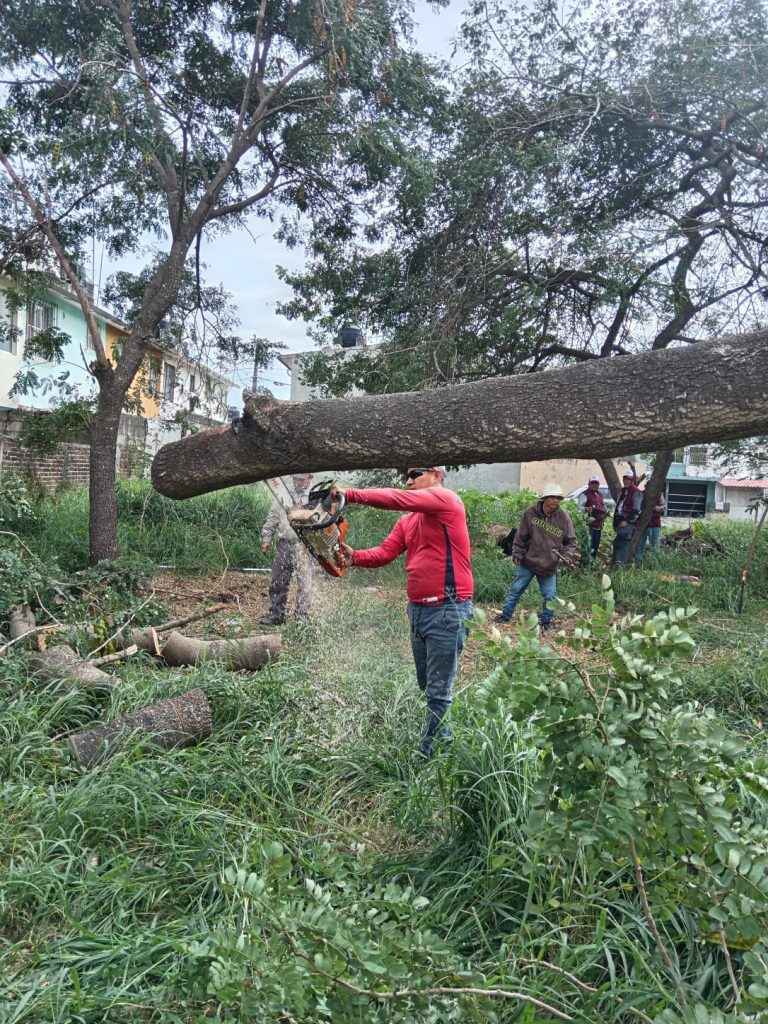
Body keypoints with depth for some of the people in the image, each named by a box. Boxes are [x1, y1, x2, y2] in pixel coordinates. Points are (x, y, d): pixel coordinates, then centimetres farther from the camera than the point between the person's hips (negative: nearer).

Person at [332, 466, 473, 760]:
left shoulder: (446, 499, -9)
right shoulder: (407, 520, 15)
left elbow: (397, 498, -22)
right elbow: (384, 553, 5)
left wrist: (350, 495, -21)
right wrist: (355, 557, -13)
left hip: (447, 610, -9)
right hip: (417, 609, 9)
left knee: (438, 692, -2)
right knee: (427, 686, 19)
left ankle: (427, 756, 6)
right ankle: (444, 741, 34)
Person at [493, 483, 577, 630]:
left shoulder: (563, 517, -6)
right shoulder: (530, 512, -9)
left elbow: (571, 540, 2)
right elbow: (521, 535, -1)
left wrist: (567, 556, -13)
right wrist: (517, 553, -4)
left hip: (549, 566, 1)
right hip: (527, 562, -1)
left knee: (550, 596, 4)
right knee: (516, 590, 8)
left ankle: (546, 621, 23)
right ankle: (505, 615, 23)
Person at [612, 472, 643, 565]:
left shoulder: (636, 492, -8)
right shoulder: (622, 491, 20)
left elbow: (636, 510, -15)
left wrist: (627, 521, -19)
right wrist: (615, 522, 24)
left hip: (628, 523, -9)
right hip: (619, 521, 9)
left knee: (623, 542, -17)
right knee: (617, 542, 10)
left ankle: (621, 562, -22)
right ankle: (616, 561, 16)